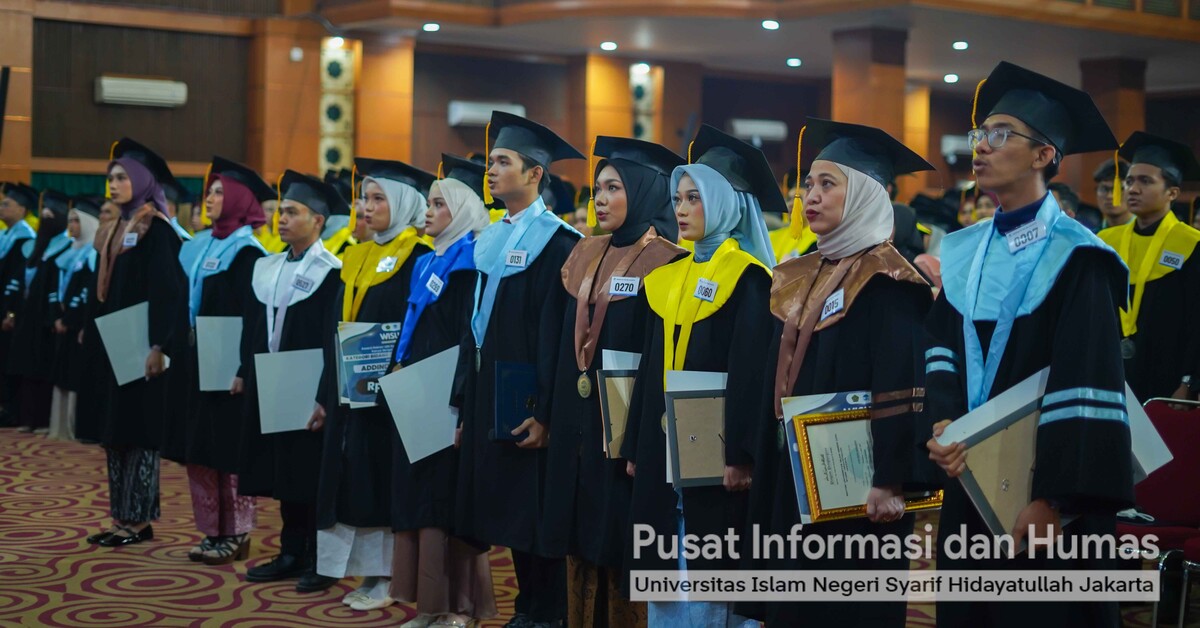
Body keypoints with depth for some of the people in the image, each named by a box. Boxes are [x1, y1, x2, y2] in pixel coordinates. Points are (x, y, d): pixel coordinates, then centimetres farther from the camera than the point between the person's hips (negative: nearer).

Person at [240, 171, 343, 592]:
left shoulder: (331, 272, -10)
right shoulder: (267, 268, 11)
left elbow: (334, 338, -14)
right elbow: (253, 328, 15)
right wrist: (248, 374, 9)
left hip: (309, 388, -7)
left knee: (312, 474, -1)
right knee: (283, 473, 12)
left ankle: (320, 560, 8)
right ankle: (291, 553, 20)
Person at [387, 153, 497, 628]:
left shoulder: (472, 263, -10)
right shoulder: (426, 264, 16)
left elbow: (471, 336, -17)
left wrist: (455, 396, -21)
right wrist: (399, 374, 11)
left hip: (449, 397, -9)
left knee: (445, 499, -6)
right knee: (417, 496, 9)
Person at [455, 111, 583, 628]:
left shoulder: (557, 243, -11)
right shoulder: (492, 240, 13)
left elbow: (556, 333, -17)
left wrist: (545, 413, -21)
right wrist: (467, 406, 15)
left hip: (526, 400, -8)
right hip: (488, 394, 8)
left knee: (535, 512, -2)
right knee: (505, 510, 12)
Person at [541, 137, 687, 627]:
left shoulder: (664, 263, -10)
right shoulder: (586, 256, 12)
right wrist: (559, 417, 12)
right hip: (578, 426, 7)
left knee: (622, 548, -2)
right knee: (583, 546, 11)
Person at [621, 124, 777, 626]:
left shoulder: (746, 277, -9)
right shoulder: (668, 278, 12)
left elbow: (752, 371, -15)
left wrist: (740, 454, -20)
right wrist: (636, 447, 13)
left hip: (713, 446, -7)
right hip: (664, 443, 7)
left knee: (711, 575, -2)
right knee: (666, 571, 9)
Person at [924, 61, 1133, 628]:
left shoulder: (1074, 257, -12)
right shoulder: (965, 252, 10)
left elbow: (1085, 387, -17)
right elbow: (942, 348, 7)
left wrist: (1056, 499, -22)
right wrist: (943, 423, -12)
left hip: (1039, 484, -6)